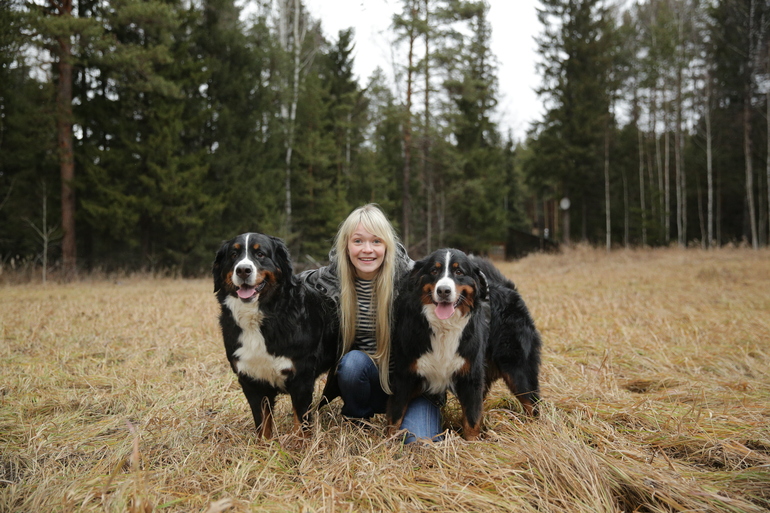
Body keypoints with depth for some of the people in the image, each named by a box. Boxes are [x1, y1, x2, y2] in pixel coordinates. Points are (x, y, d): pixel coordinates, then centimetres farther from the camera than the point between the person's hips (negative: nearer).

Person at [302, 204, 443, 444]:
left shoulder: (410, 275, -15)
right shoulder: (330, 277, -9)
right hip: (358, 371, 3)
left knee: (420, 442, -27)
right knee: (353, 360, -32)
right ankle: (356, 420, -4)